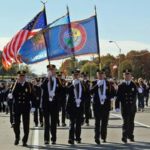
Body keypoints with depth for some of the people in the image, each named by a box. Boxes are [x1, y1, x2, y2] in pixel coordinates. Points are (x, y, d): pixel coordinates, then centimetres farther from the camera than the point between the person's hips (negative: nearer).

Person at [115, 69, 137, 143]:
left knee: (131, 122, 11)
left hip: (132, 107, 3)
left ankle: (130, 136, 25)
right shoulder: (121, 86, 0)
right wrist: (117, 106, -11)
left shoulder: (134, 85, 7)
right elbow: (118, 97, -3)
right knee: (126, 122, -8)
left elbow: (135, 95, 6)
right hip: (124, 107, -3)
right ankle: (124, 137, -4)